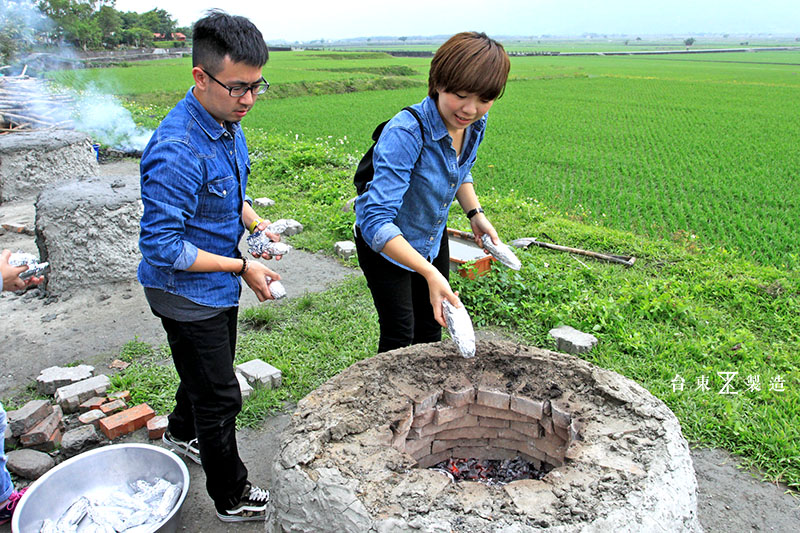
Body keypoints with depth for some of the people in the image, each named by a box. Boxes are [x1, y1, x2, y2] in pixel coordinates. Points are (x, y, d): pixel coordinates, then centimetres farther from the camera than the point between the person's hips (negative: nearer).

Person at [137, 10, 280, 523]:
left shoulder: (228, 125, -1)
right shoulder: (177, 152, -31)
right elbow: (161, 246, -28)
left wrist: (255, 223, -4)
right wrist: (241, 266, -24)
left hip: (219, 287, 9)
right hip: (187, 293, -9)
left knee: (210, 372, 29)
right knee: (221, 398, 5)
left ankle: (182, 432, 58)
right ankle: (233, 498, 27)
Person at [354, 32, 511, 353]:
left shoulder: (475, 123, -12)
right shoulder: (405, 133, -35)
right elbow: (377, 221, -40)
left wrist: (475, 213, -5)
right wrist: (430, 273, -48)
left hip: (433, 239, 7)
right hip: (384, 243, -6)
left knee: (430, 330, 18)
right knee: (399, 336, 1)